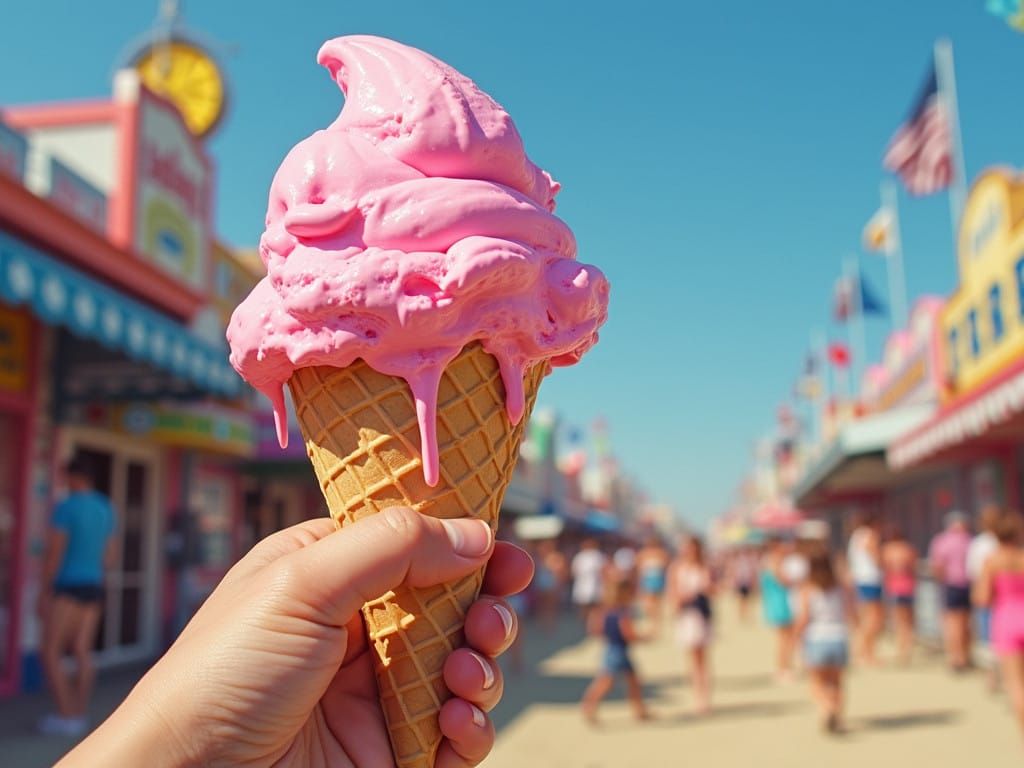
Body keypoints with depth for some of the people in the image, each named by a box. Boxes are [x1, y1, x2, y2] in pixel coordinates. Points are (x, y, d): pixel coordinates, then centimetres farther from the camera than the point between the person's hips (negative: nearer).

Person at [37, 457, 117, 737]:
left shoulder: (66, 507, -12)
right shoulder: (105, 508, 11)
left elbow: (54, 553, -14)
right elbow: (108, 555, 15)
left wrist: (45, 592, -8)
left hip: (68, 588, -7)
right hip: (94, 588, 7)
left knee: (50, 653, -1)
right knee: (83, 653, 8)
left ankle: (66, 716, -3)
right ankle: (80, 715, 8)